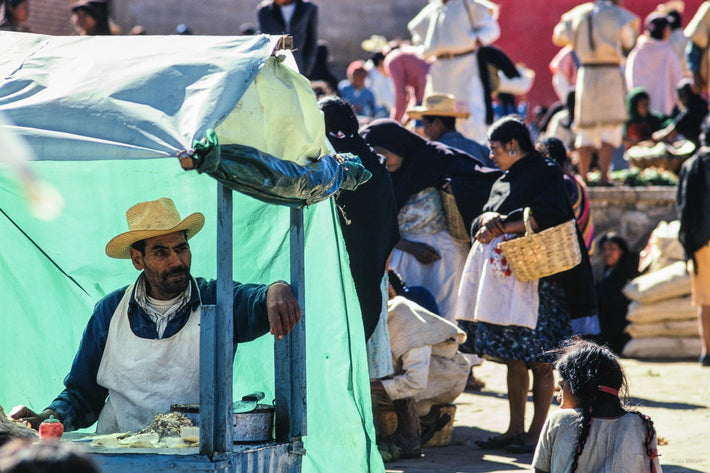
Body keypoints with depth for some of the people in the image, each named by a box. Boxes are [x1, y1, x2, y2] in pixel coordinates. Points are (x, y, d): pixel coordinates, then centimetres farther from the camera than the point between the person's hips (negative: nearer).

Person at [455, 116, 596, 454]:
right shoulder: (503, 181, 21)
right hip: (502, 275, 8)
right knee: (514, 359, 8)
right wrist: (489, 218, -8)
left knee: (540, 359, -6)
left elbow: (548, 214, -19)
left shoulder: (546, 173, -2)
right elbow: (478, 222, 16)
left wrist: (503, 226, -15)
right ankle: (515, 429, 12)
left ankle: (536, 432, -5)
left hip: (537, 276, -8)